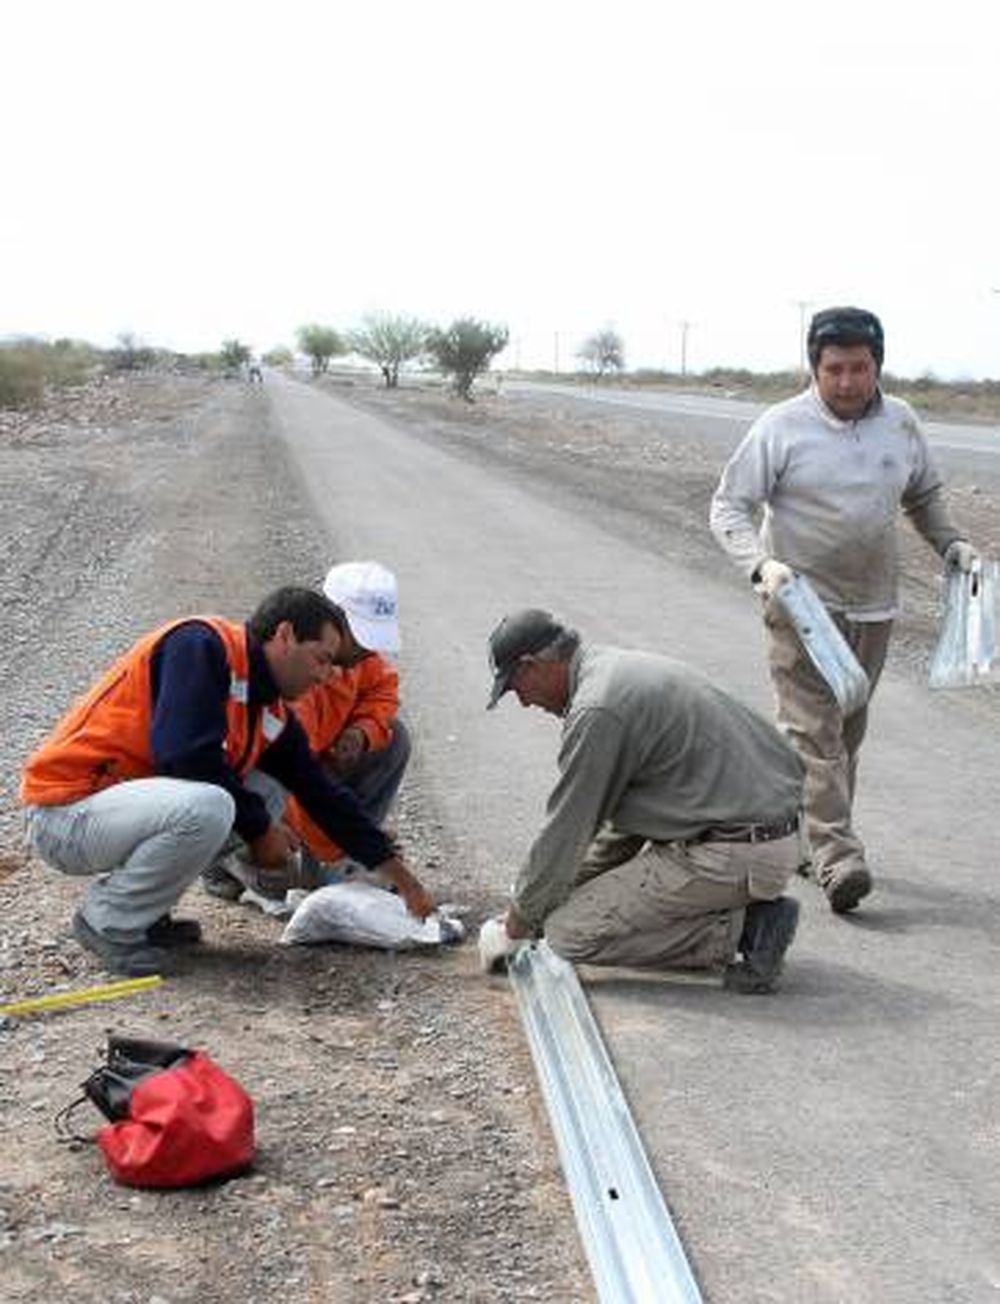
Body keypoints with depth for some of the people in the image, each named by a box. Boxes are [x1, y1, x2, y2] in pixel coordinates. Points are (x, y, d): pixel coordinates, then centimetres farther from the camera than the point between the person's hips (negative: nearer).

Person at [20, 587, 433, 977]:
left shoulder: (272, 714, 9)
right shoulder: (202, 644, -17)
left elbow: (322, 793, 15)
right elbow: (185, 756, -26)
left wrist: (395, 870, 13)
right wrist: (259, 828, -15)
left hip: (122, 805, 9)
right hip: (63, 811, -9)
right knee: (205, 808, -31)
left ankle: (143, 911, 9)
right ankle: (108, 922, -9)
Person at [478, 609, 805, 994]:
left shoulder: (597, 709, -16)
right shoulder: (621, 670, 16)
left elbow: (565, 831, -10)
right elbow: (618, 811, 24)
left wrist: (514, 926, 3)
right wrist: (576, 887, 27)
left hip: (734, 855, -10)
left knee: (570, 931, -8)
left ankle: (734, 931, -8)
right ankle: (748, 912, 12)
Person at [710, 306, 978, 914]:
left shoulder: (902, 423, 5)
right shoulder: (782, 427, -9)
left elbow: (925, 496, 21)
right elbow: (729, 507, -8)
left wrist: (953, 544, 4)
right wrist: (762, 565, -24)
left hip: (874, 607, 5)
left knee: (847, 731, 11)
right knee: (814, 731, -12)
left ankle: (808, 837, 24)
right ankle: (839, 856, -15)